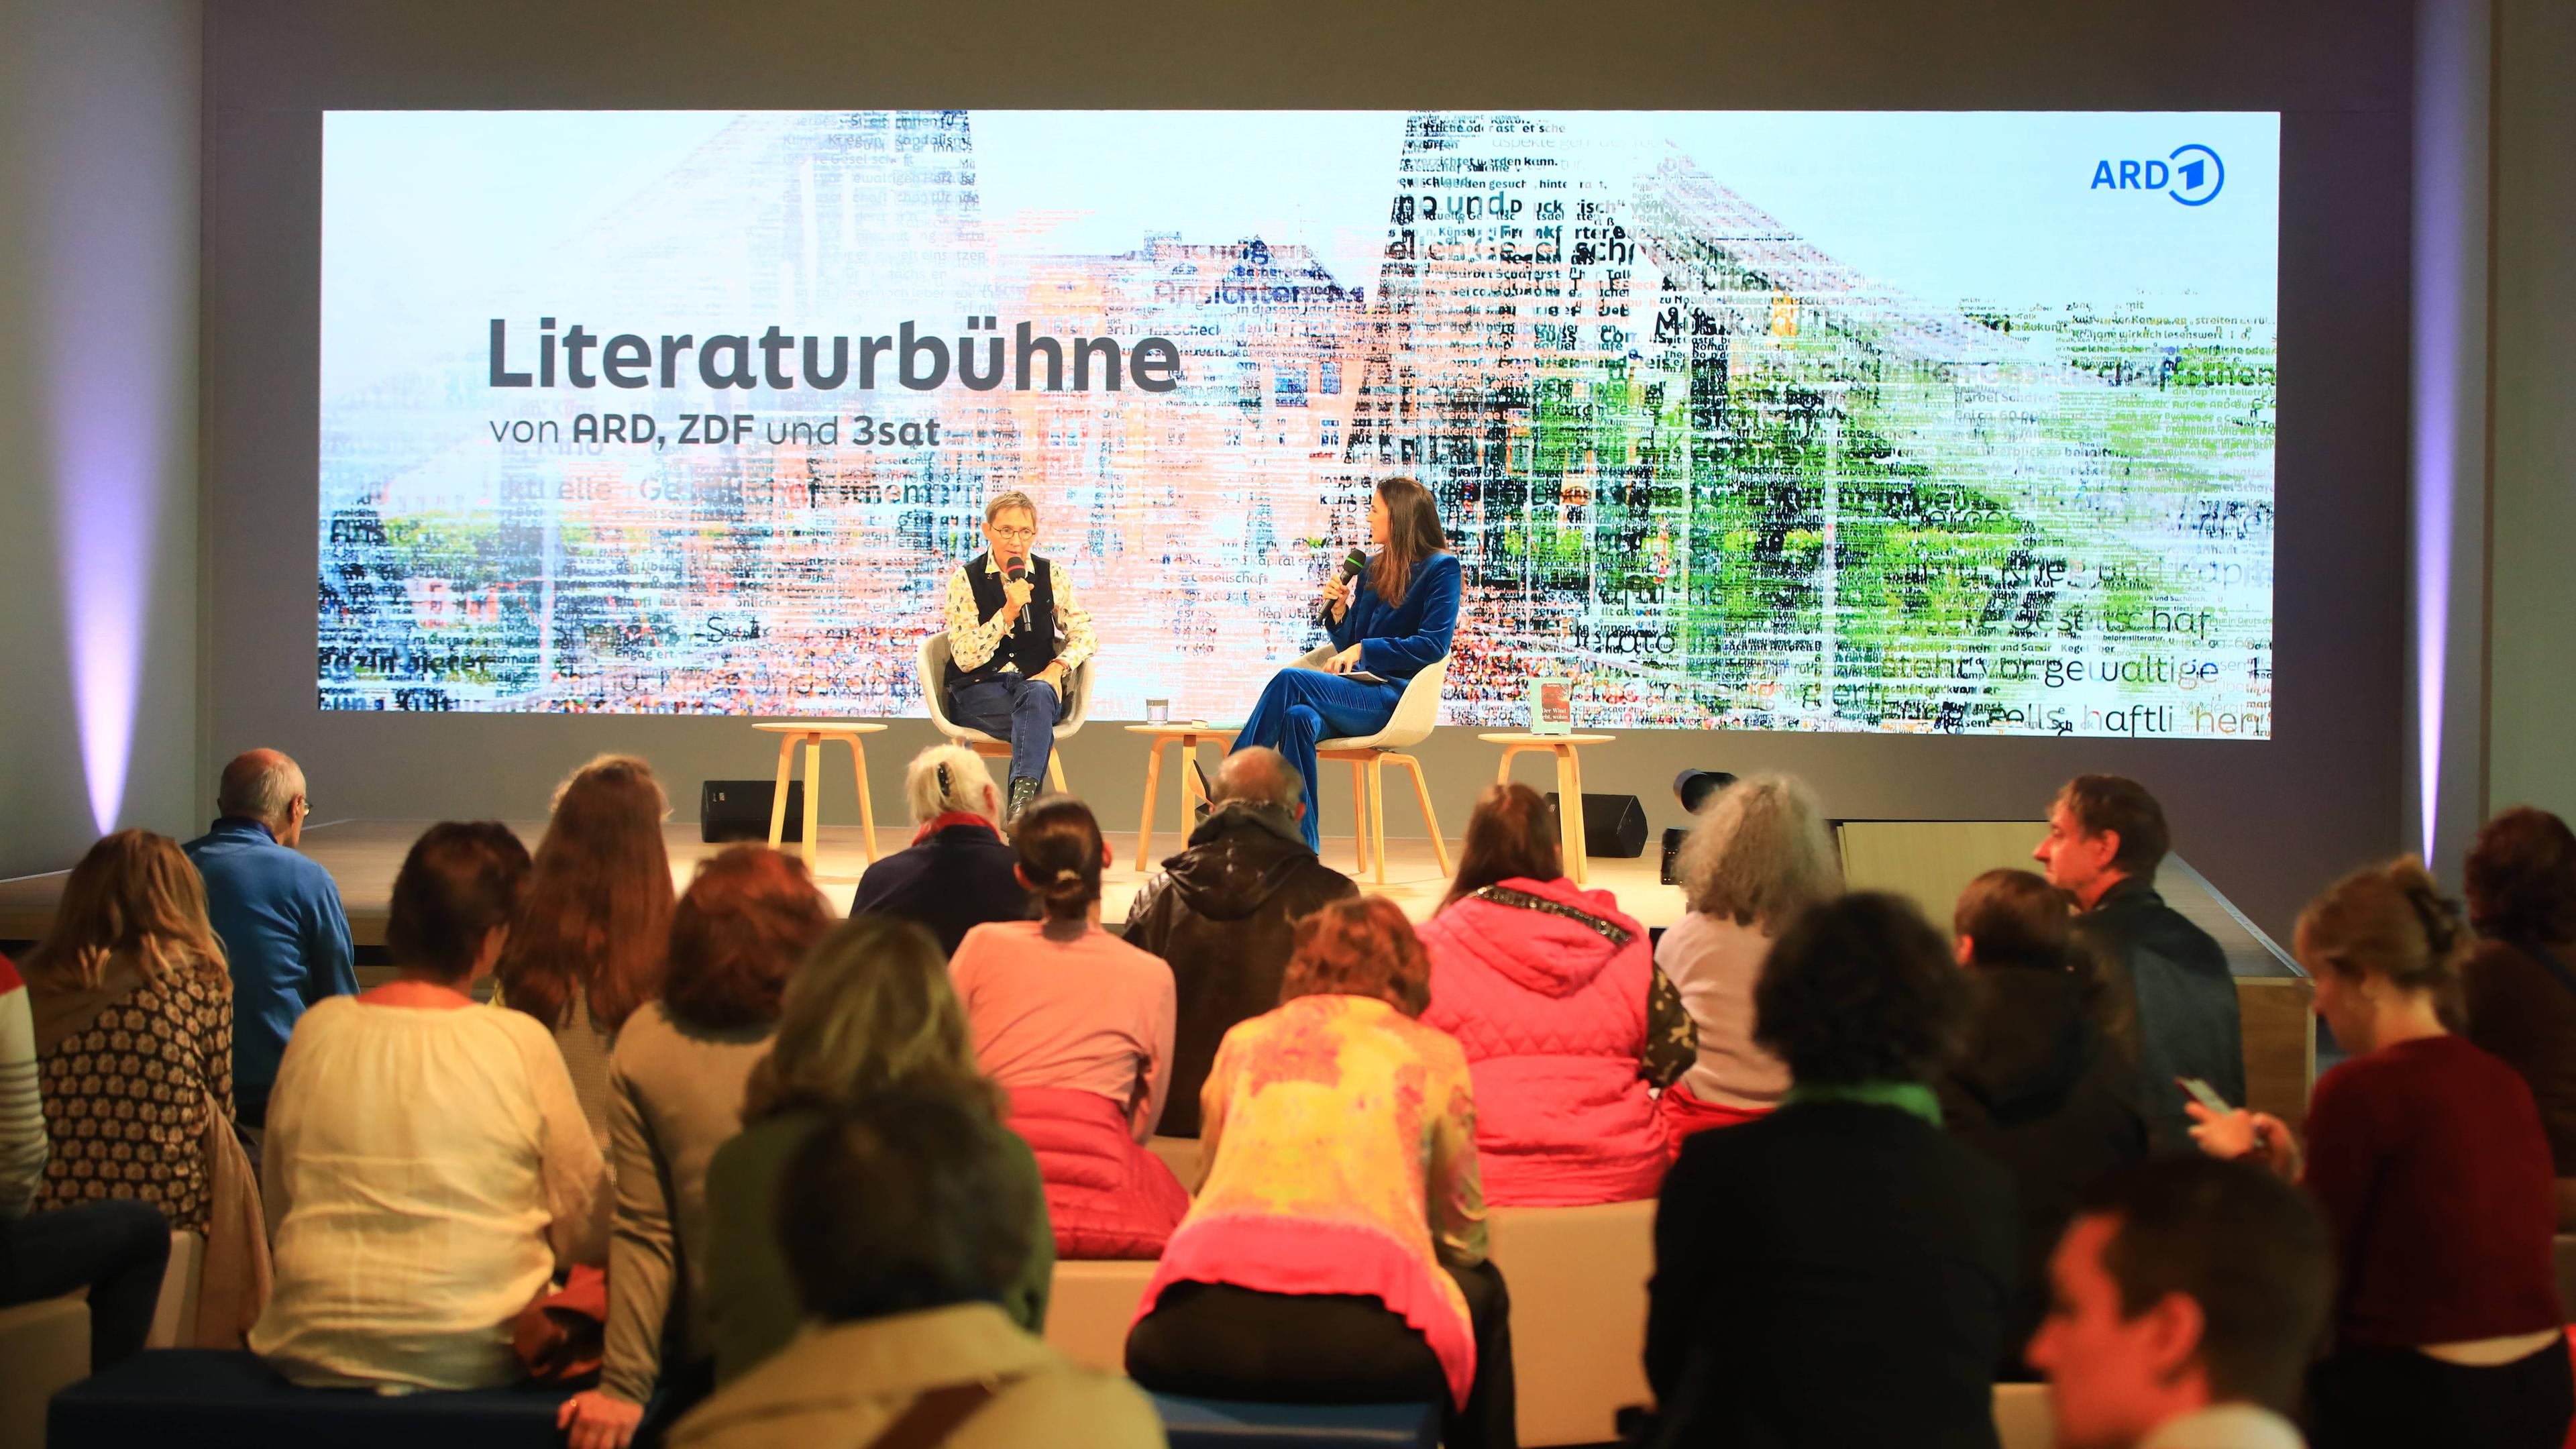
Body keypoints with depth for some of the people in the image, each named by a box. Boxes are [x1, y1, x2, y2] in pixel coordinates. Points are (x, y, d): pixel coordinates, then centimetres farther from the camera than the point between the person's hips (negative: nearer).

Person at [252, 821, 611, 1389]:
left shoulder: (316, 1030, -1)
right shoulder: (522, 1043, -10)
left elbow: (280, 1214, 9)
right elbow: (586, 1234, -3)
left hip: (315, 1355, 4)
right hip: (476, 1357, -4)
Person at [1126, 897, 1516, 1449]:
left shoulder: (1241, 1042, 21)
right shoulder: (1432, 1055, 15)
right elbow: (1464, 1236, 23)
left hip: (1203, 1325, 3)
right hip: (1361, 1329, -2)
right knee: (1482, 1291, 29)